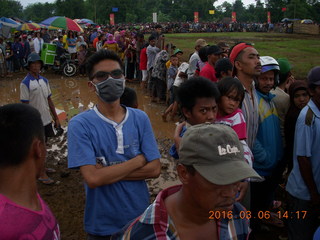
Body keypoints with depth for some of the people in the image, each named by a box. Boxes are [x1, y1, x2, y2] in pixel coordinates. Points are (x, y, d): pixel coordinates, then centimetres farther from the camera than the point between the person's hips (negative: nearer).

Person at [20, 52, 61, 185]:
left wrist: (56, 118, 12)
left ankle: (41, 168, 33)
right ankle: (42, 174, 14)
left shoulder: (44, 80, 5)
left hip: (46, 120, 6)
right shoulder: (25, 83, -14)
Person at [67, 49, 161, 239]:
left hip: (140, 217, 3)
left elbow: (155, 169, -9)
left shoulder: (140, 118, -5)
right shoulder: (80, 125, -16)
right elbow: (93, 178, -24)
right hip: (103, 224, -3)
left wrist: (108, 171, -19)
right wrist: (139, 160, -16)